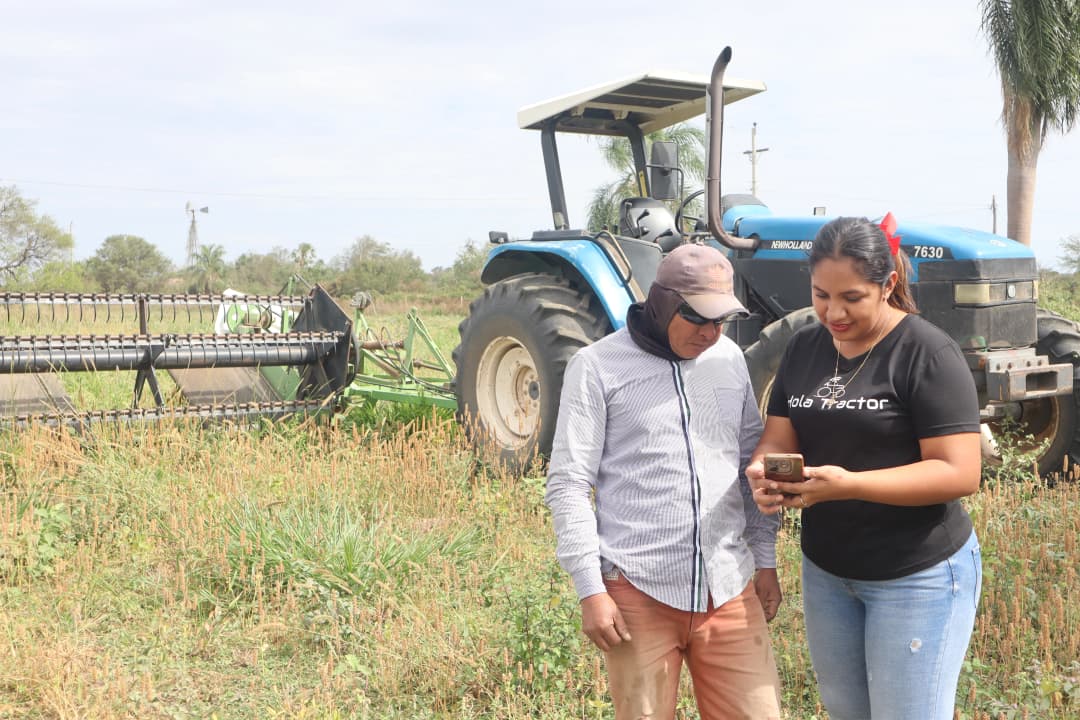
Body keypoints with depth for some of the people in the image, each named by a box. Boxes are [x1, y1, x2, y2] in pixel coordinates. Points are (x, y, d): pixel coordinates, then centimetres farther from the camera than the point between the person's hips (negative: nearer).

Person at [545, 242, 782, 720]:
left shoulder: (730, 359, 9)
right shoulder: (597, 367, -6)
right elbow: (568, 485, -7)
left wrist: (765, 559, 14)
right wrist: (591, 590, -10)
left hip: (729, 586, 4)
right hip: (638, 591, -4)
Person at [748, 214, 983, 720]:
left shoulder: (928, 353, -17)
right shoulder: (803, 348, 2)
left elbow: (960, 473, -21)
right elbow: (778, 440, 2)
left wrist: (848, 484, -32)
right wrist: (764, 472, -22)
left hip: (919, 575, -6)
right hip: (825, 569, 6)